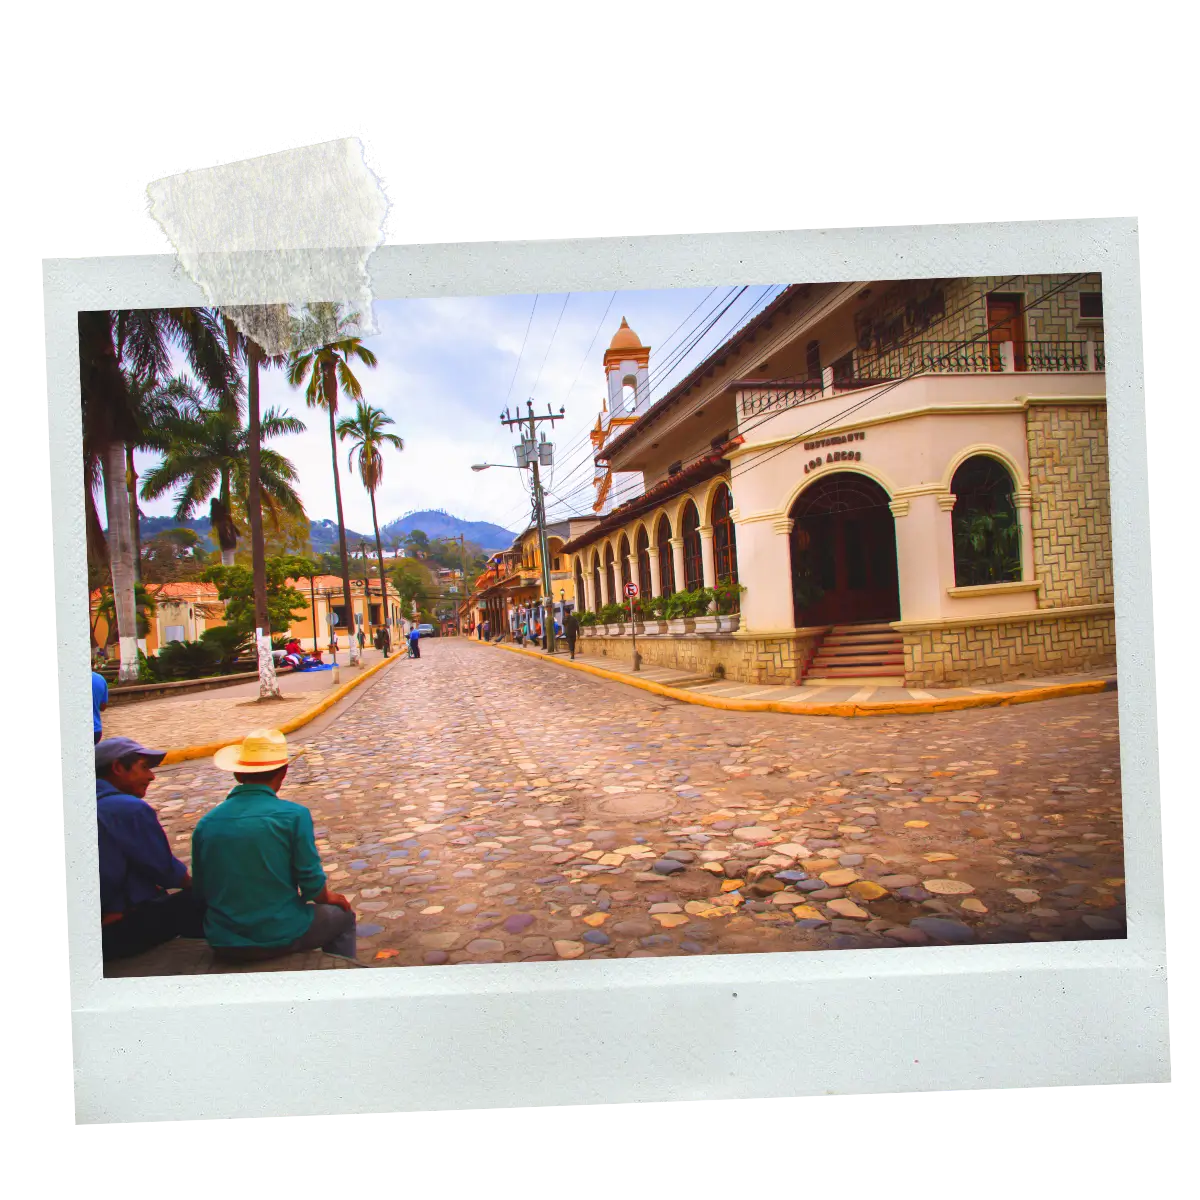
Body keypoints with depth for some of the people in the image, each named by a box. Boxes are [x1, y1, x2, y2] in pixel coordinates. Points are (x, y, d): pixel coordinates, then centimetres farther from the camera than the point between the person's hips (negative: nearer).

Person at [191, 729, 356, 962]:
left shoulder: (205, 823, -4)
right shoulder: (294, 815, -15)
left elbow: (200, 892, 4)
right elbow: (312, 884, -13)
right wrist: (328, 898, 10)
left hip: (223, 945, 5)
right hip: (280, 938, -4)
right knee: (343, 916, 24)